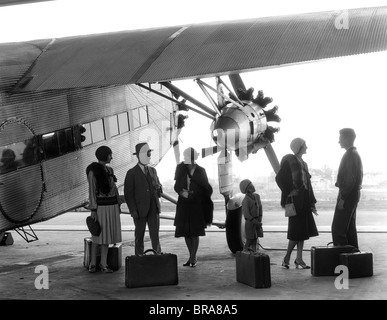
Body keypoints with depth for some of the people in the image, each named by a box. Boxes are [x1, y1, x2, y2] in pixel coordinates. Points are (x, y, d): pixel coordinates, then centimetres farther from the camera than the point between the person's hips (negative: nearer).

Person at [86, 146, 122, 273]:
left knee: (107, 235, 7)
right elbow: (92, 191, -12)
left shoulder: (109, 170, 11)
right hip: (100, 207, -6)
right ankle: (93, 263, 15)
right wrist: (93, 211, -13)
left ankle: (103, 263, 14)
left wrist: (118, 205, 12)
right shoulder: (93, 171, -11)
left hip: (112, 207, 6)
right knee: (98, 236, 0)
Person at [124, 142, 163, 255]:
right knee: (139, 236, 5)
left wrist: (159, 189, -2)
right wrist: (133, 211, -10)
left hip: (153, 209, 4)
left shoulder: (153, 170, 13)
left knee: (155, 235, 0)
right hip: (140, 211, -3)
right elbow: (128, 194, -5)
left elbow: (159, 185, 23)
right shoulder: (131, 173, -3)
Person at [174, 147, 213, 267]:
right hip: (183, 204, 3)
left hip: (196, 205, -2)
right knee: (186, 232, 8)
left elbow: (207, 188, 3)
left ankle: (193, 258, 8)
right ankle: (192, 256, 22)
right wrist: (181, 192, -15)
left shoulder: (201, 171, -4)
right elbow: (176, 186, 3)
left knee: (195, 233, -3)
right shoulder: (180, 168, 0)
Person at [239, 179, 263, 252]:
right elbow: (246, 215, -17)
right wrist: (256, 223, -16)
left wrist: (259, 221, -3)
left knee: (255, 240, 8)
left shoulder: (257, 196, 3)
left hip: (257, 221, 6)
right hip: (250, 222, -6)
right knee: (250, 240, -3)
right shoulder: (246, 200, -17)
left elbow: (260, 208, 8)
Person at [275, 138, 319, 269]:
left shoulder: (303, 164, 17)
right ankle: (286, 258, 3)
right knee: (296, 231, -7)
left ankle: (299, 258, 12)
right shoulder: (289, 160, -7)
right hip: (295, 200, -8)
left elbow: (308, 184, 16)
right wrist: (288, 192, -16)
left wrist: (312, 204, 12)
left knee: (303, 230, 7)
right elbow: (279, 178, -14)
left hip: (304, 201, 8)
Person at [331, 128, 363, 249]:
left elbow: (351, 179, -22)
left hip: (348, 194, -10)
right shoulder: (355, 154, 16)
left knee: (338, 228, -9)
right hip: (354, 193, 10)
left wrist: (342, 198, -20)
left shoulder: (350, 155, -16)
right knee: (350, 227, 15)